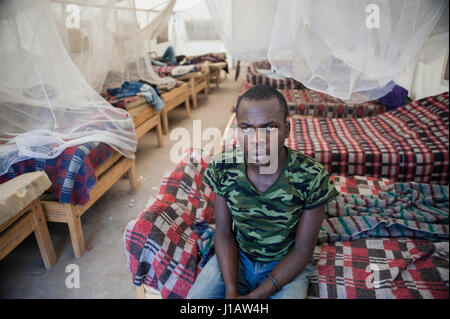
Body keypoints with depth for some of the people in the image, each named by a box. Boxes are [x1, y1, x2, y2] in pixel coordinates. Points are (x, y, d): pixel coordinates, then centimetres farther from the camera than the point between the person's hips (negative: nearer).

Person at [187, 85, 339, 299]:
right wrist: (231, 291, -17)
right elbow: (223, 231, -6)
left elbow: (303, 249, -13)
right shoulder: (221, 168, -16)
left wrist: (255, 296, -18)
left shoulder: (312, 178, -23)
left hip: (286, 264, -1)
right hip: (237, 257, 2)